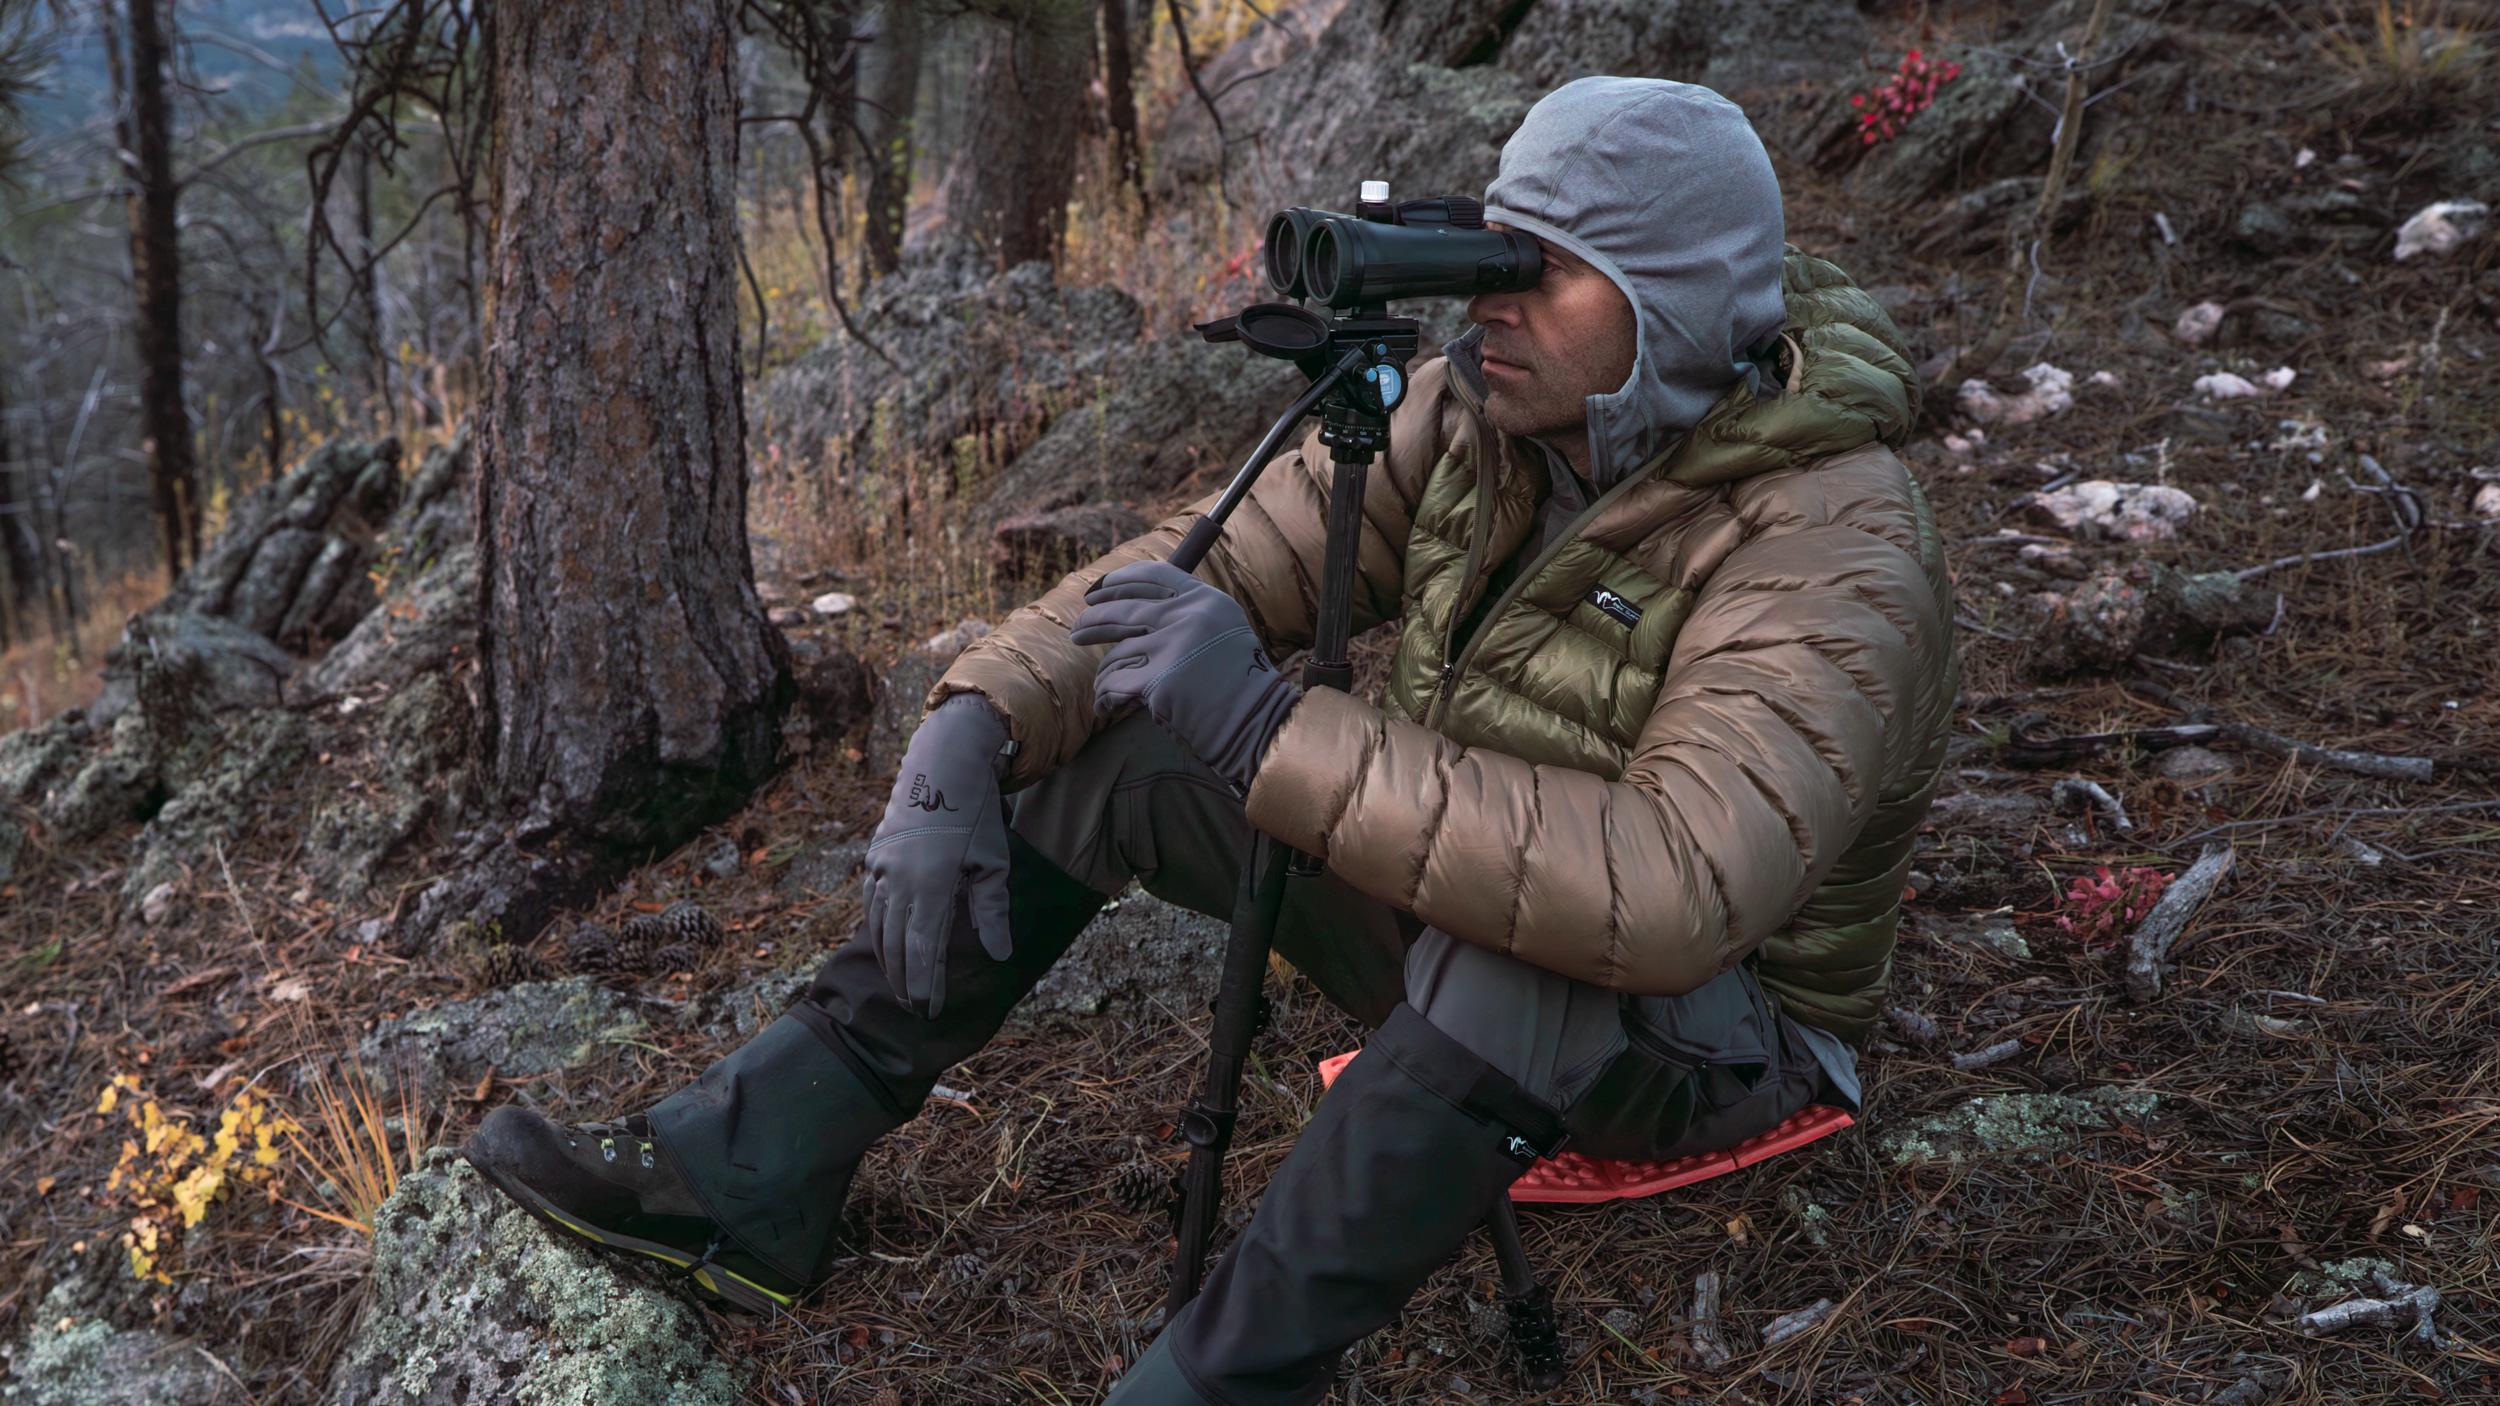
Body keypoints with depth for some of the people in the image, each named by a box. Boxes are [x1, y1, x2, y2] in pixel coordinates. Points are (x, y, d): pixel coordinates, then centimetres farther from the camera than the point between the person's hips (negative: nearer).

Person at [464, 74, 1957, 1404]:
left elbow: (1672, 897, -43)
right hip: (1450, 910, 6)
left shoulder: (1832, 549, -28)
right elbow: (1221, 561, -7)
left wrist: (1275, 736, -44)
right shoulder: (1479, 412, -8)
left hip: (1712, 1025, -6)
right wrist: (972, 732, -22)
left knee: (1508, 963, -42)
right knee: (1097, 729, -7)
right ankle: (748, 1171, -8)